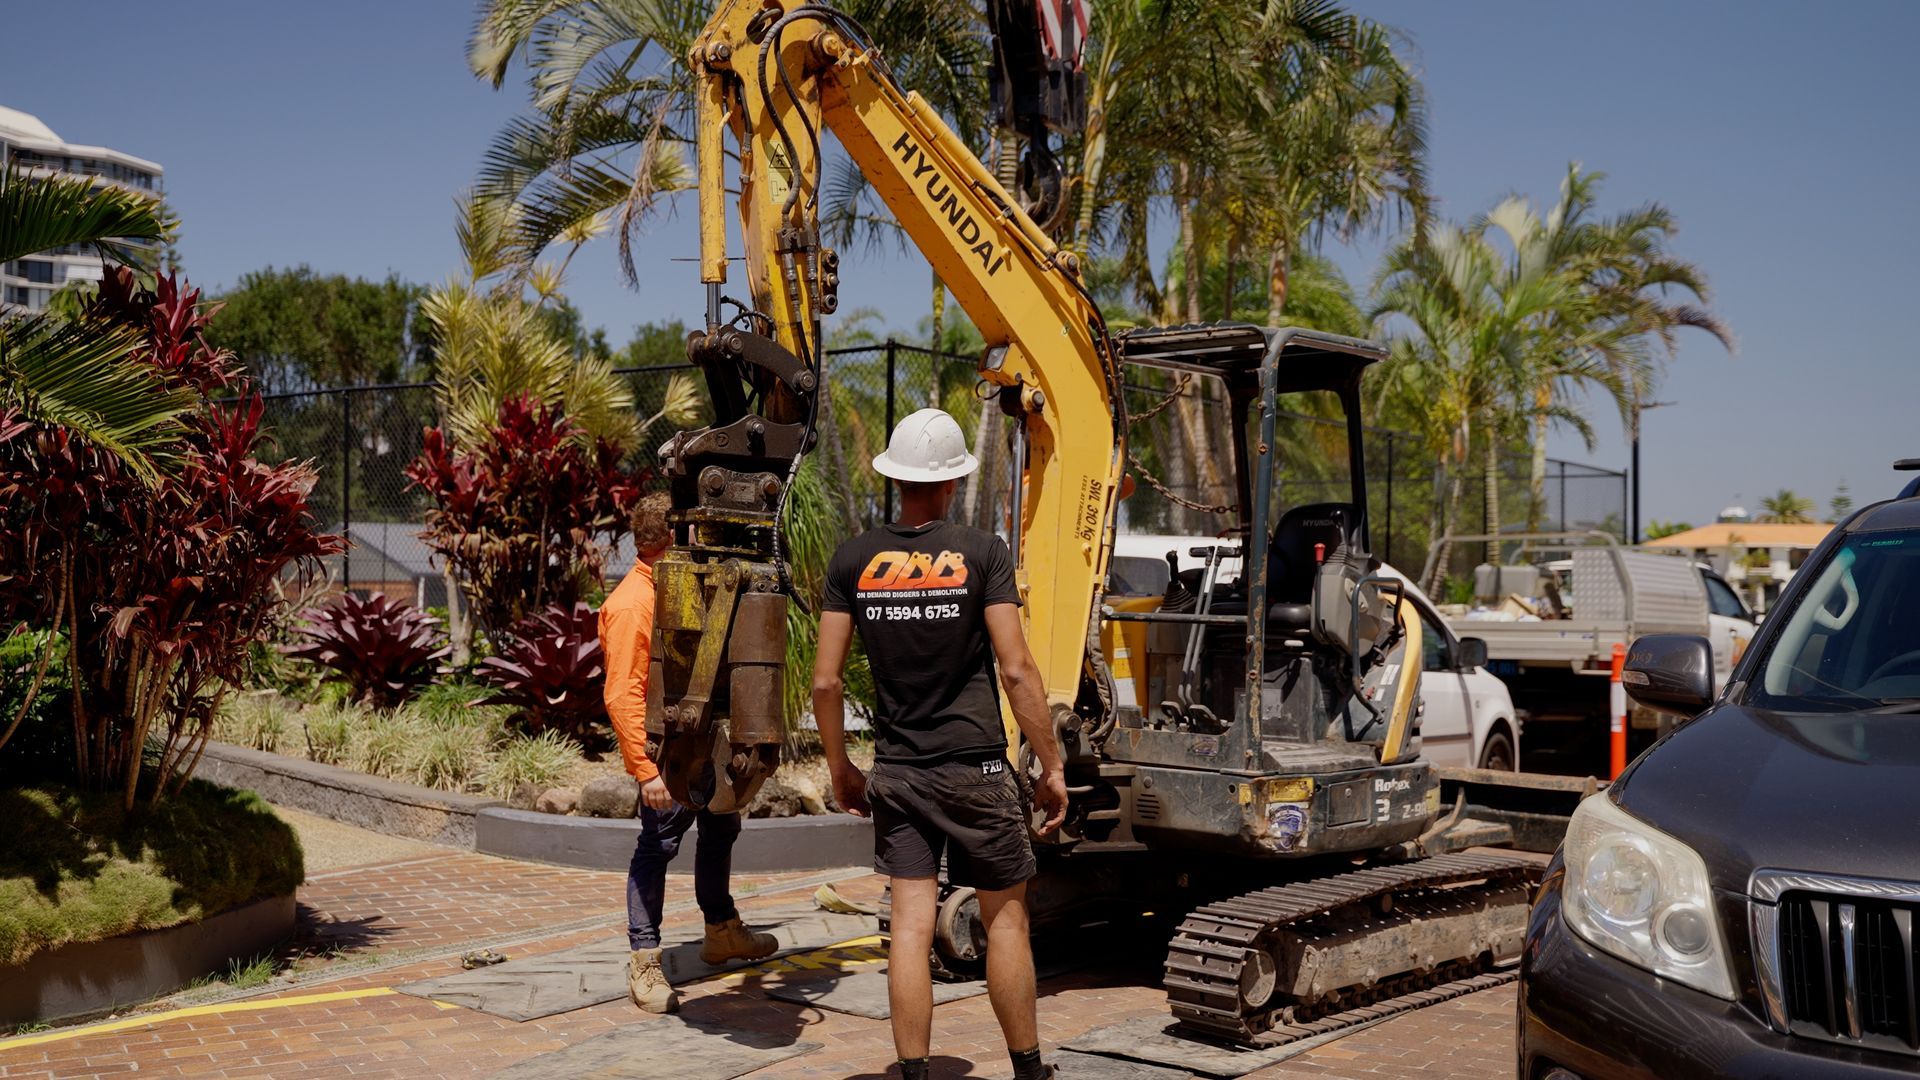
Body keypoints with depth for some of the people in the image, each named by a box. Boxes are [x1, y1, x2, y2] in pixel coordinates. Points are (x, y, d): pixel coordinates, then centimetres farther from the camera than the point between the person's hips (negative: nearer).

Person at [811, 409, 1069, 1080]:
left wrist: (839, 770, 13)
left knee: (911, 926, 5)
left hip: (895, 773, 3)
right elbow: (1016, 671, -11)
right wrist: (1051, 766, -2)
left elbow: (825, 681, 1)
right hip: (975, 769, -2)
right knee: (1005, 916, 11)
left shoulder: (854, 559, 1)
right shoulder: (981, 554, -7)